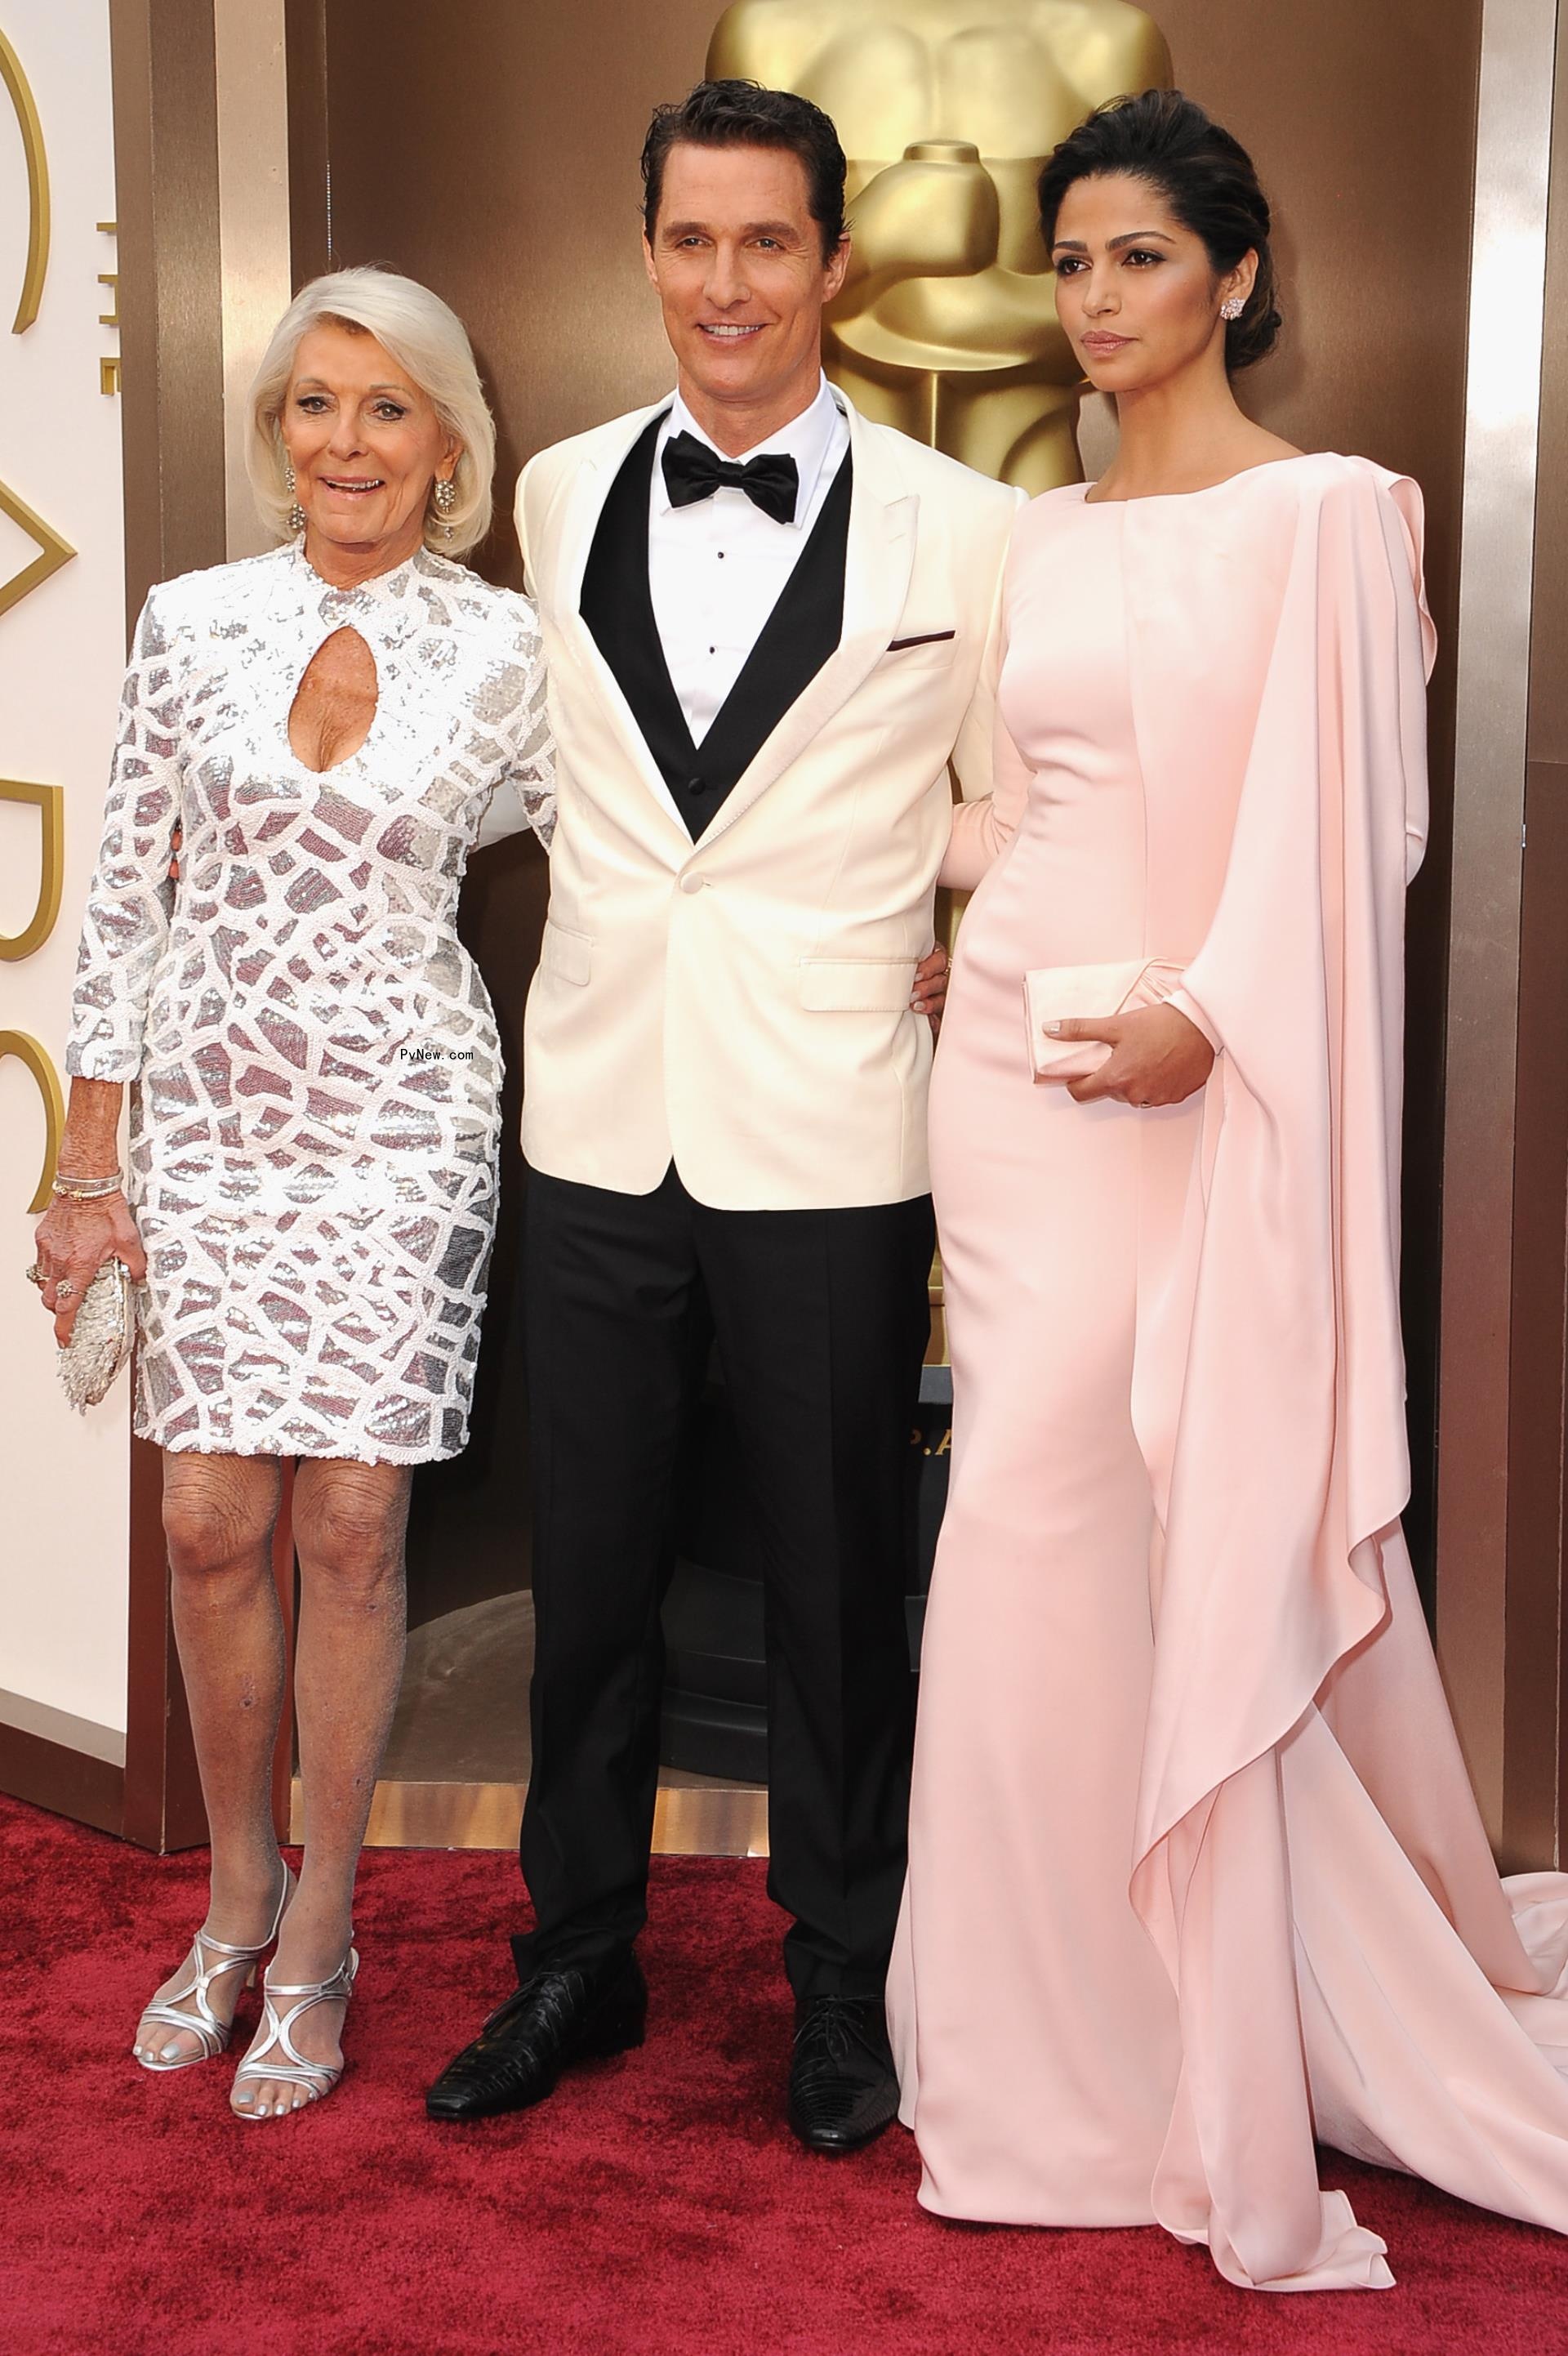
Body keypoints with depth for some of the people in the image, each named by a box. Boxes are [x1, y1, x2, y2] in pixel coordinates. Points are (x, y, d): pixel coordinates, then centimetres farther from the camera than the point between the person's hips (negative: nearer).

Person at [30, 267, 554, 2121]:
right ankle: (237, 1892, 26)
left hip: (398, 1124, -1)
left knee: (348, 1526, 0)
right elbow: (127, 899, 5)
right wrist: (88, 1170, 3)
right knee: (210, 1522, 3)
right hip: (208, 1113, 2)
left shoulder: (499, 650, -1)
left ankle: (319, 1931, 19)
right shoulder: (192, 623, 3)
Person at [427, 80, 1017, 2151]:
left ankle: (845, 1987, 31)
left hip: (830, 1140, -3)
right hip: (600, 1122, 3)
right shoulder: (556, 499, 7)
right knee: (587, 1575, 13)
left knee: (835, 1587, 10)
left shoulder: (959, 528, -4)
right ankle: (578, 1963, 33)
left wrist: (964, 968, -5)